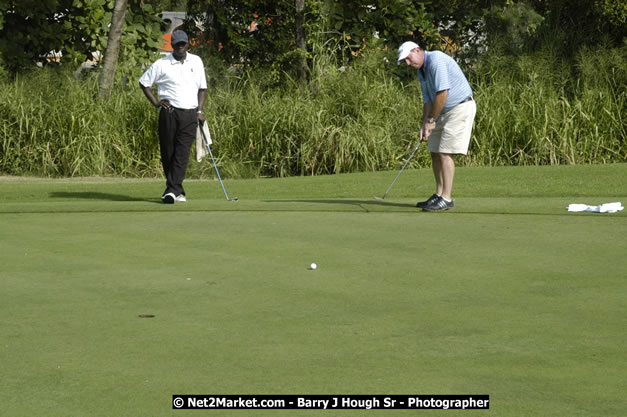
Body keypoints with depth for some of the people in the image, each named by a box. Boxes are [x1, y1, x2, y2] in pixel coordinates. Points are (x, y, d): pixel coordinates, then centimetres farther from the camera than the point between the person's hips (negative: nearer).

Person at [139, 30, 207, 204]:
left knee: (183, 152, -10)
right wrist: (155, 103, 0)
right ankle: (177, 190, 8)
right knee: (168, 152, -1)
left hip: (190, 114, 1)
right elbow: (144, 82, 9)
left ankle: (172, 190, -14)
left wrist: (200, 110, 7)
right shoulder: (162, 64, 0)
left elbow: (202, 87, 17)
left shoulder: (196, 62, 10)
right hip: (169, 112, -1)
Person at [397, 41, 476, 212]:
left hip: (460, 108, -10)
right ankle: (439, 195, 14)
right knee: (435, 153, 9)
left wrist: (431, 120, -16)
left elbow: (442, 93, -25)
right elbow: (428, 100, 9)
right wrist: (425, 125, -4)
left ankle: (446, 199, -11)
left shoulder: (436, 60, -21)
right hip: (444, 111, 10)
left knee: (445, 153, -13)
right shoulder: (421, 71, 10)